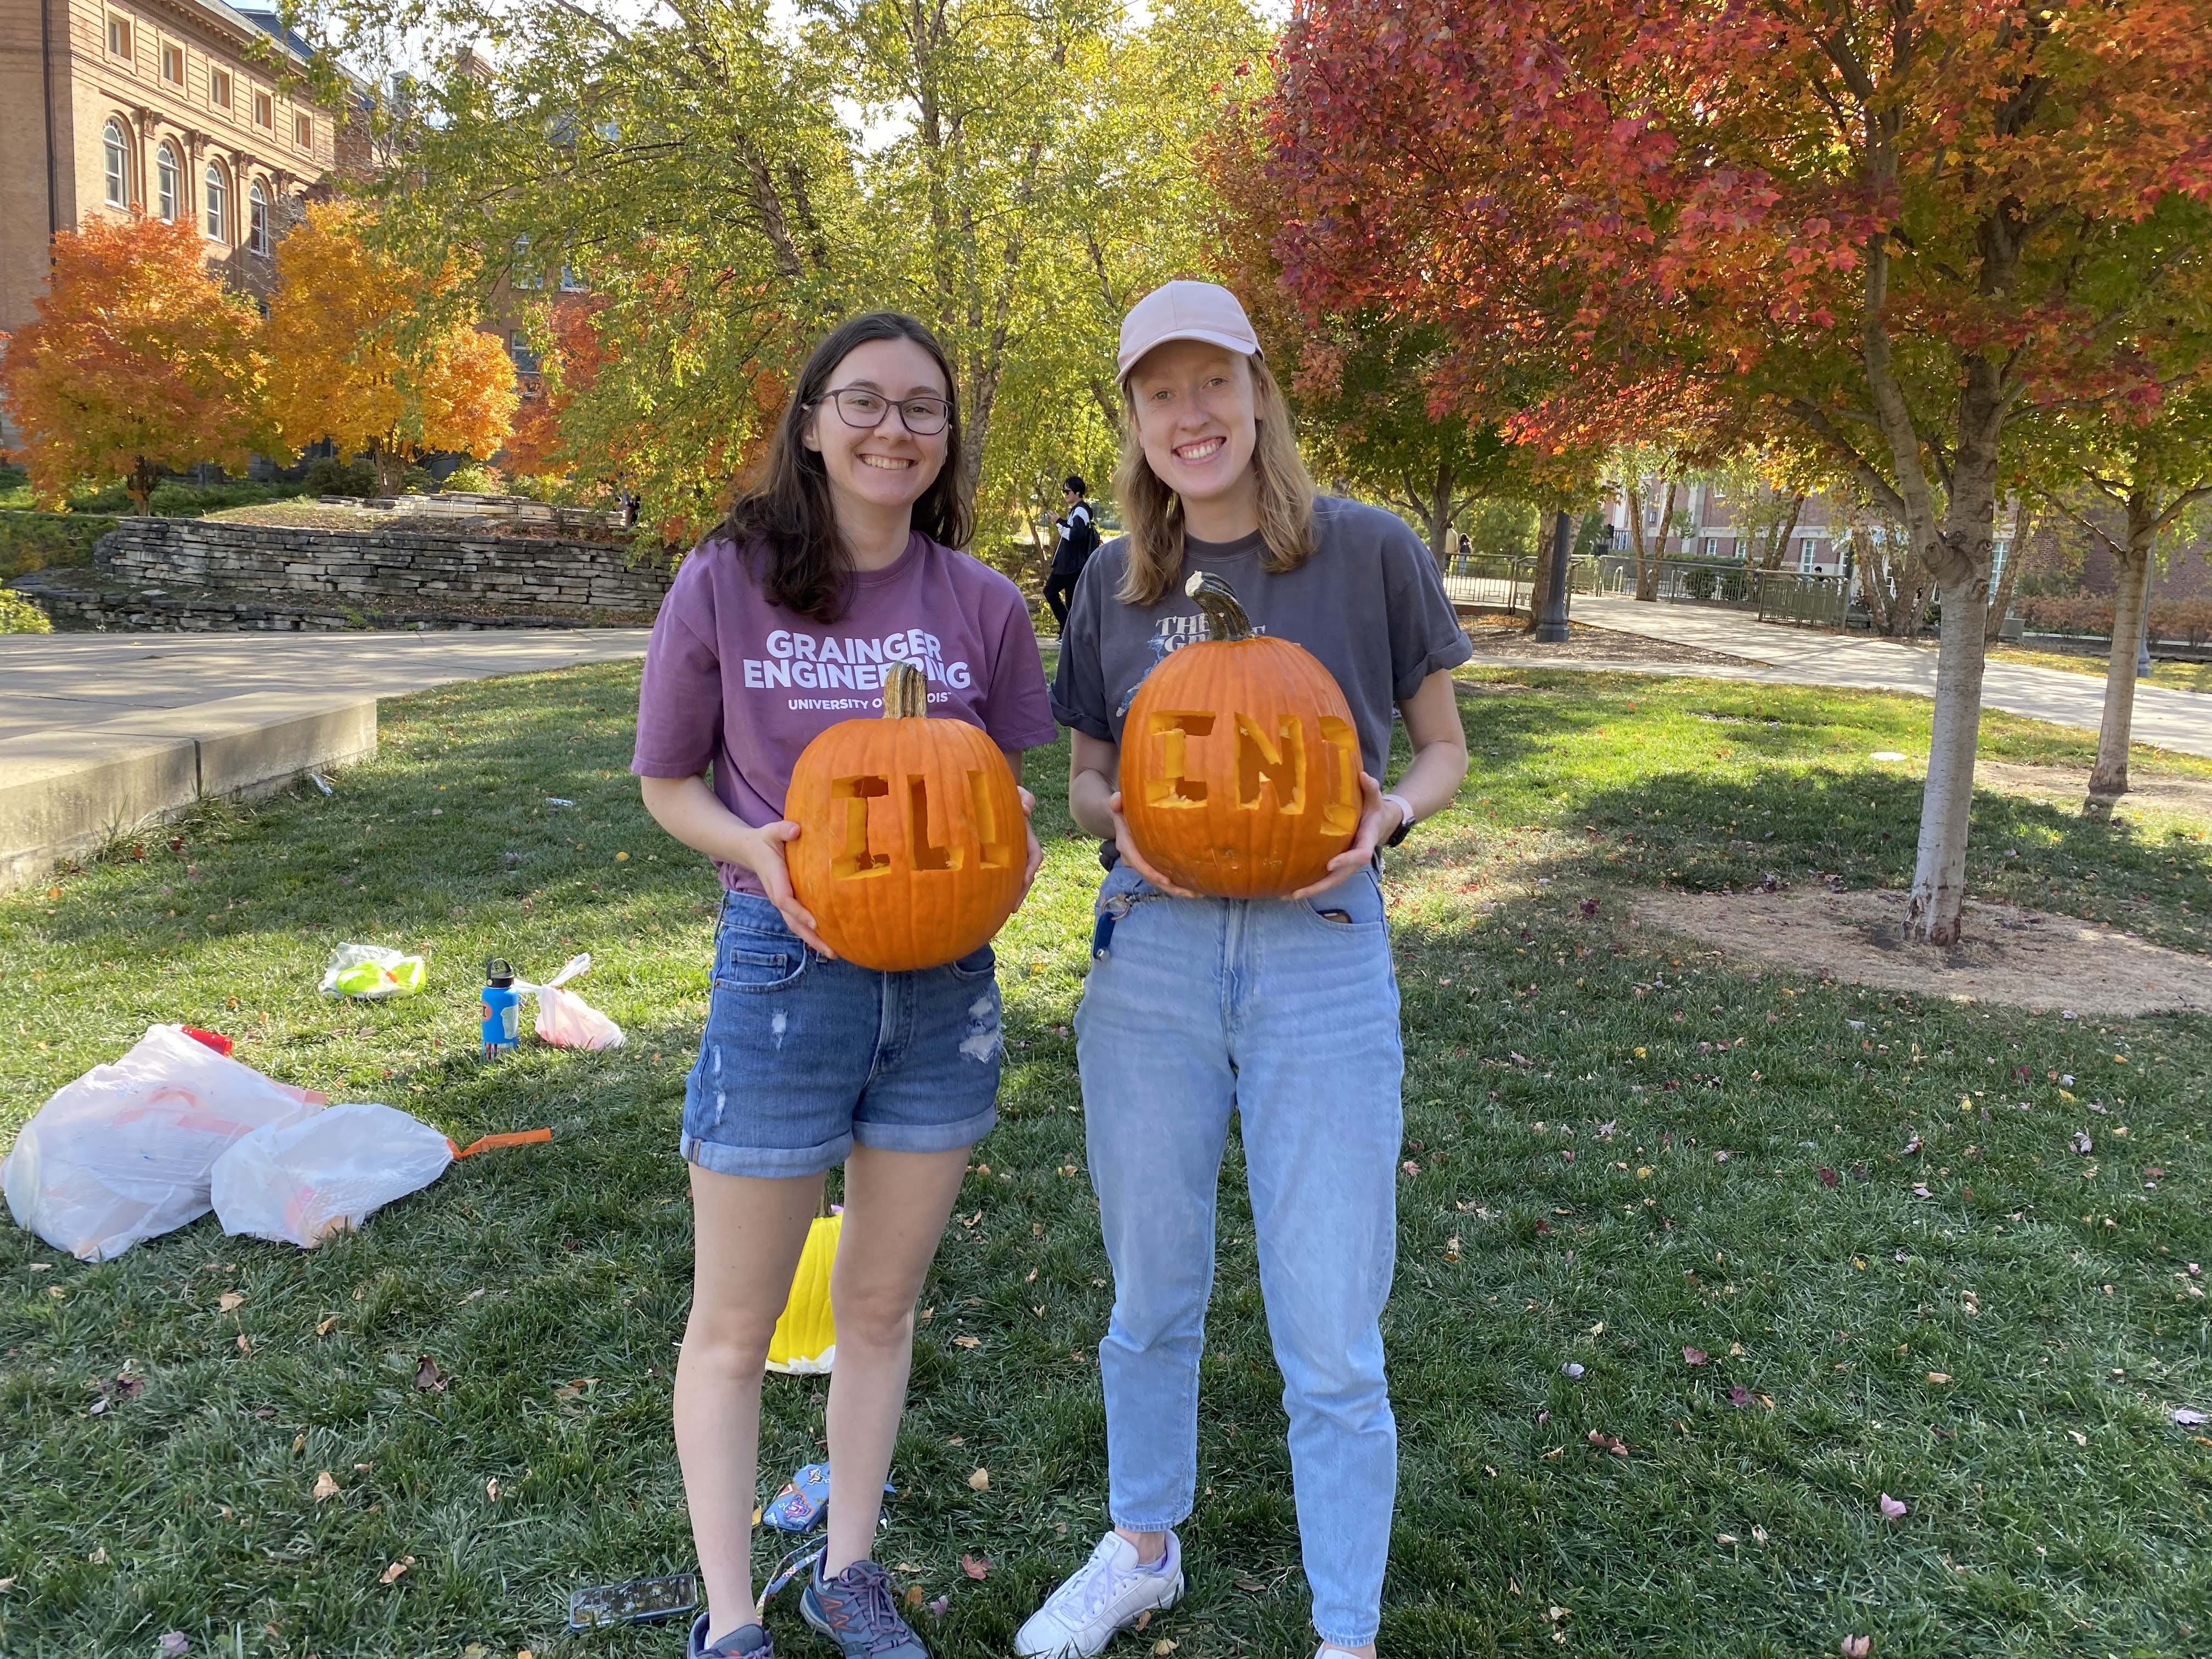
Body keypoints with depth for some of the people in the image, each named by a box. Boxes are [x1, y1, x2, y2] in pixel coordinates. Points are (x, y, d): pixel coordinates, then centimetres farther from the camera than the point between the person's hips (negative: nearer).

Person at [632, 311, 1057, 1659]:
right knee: (736, 1324, 8)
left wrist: (1010, 847, -12)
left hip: (945, 983, 3)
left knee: (882, 1303, 17)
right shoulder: (727, 583, -7)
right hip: (783, 969, -2)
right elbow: (669, 781, 2)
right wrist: (755, 850, -18)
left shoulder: (982, 605, -1)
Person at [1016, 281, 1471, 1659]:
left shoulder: (1369, 553, -2)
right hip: (1152, 948, 3)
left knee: (1332, 1343, 2)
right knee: (1152, 1298, 18)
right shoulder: (1113, 585, 6)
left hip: (1322, 957, -3)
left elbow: (1445, 746, 7)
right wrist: (1121, 820, -10)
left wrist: (1391, 809, -15)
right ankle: (1144, 1546, 42)